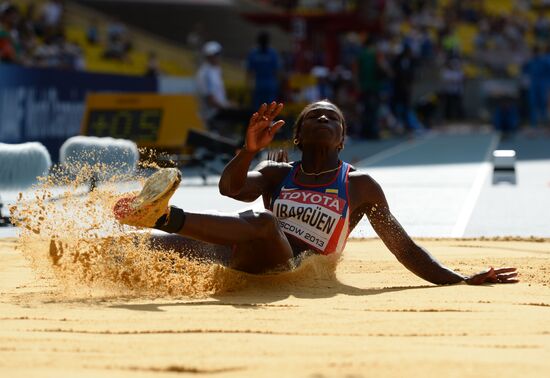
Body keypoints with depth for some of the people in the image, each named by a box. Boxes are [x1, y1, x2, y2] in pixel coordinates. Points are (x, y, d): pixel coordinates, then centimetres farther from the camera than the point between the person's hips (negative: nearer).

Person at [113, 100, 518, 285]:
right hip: (239, 259, 7)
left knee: (265, 224, -35)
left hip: (291, 270, -7)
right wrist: (250, 149, -19)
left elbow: (405, 249, 14)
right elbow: (231, 188, 1)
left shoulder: (361, 187, 15)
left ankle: (164, 216, -50)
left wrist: (463, 280, 4)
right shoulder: (277, 174, 22)